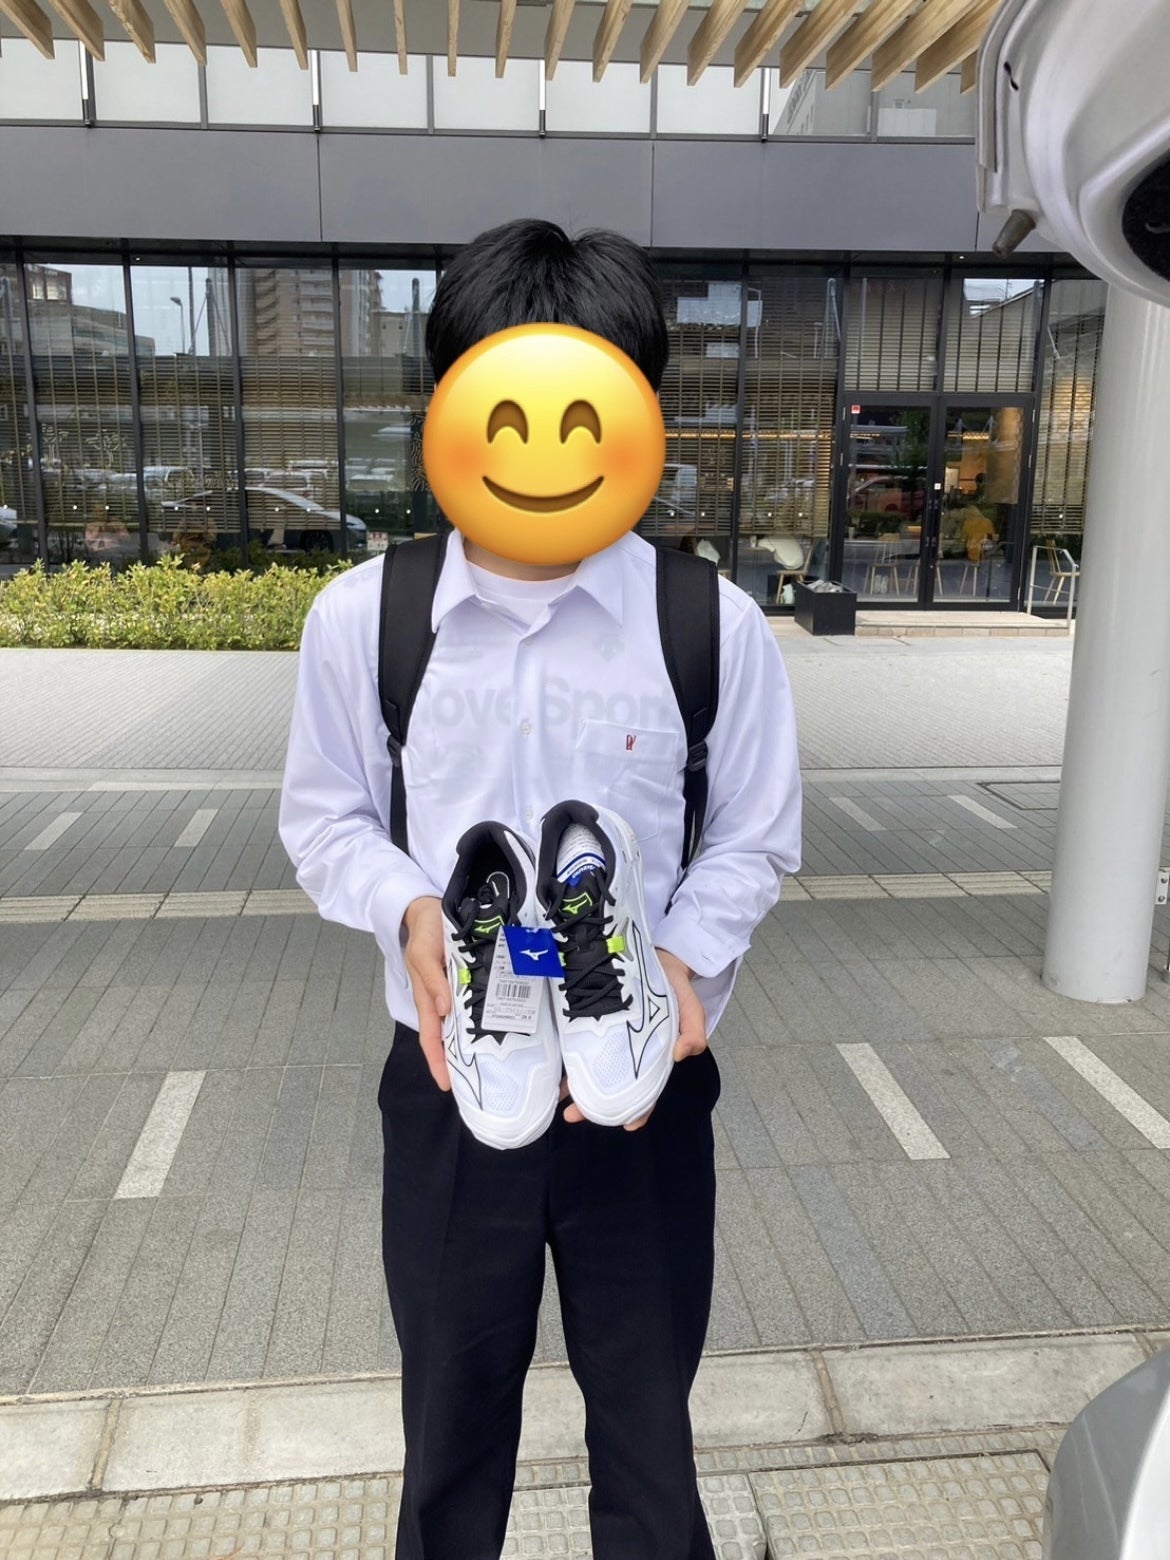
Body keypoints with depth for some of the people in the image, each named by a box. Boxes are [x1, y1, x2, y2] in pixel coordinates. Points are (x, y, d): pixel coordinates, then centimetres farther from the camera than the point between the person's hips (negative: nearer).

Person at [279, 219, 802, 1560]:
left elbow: (753, 839, 0)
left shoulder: (714, 626, -11)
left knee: (646, 1412, 22)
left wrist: (685, 955, -19)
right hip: (445, 1087, 1)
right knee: (452, 1410, 24)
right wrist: (410, 909, -18)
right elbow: (324, 818, 2)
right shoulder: (360, 616, -9)